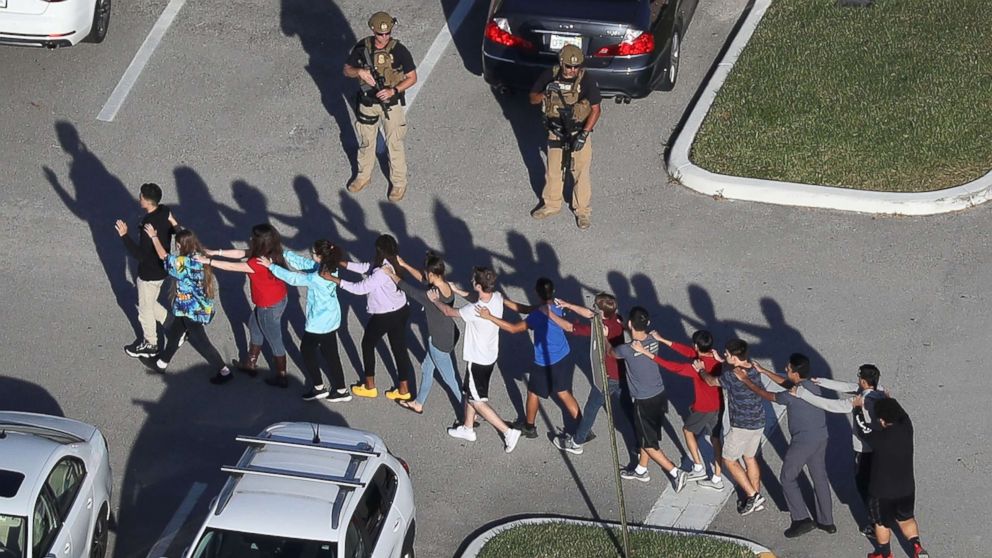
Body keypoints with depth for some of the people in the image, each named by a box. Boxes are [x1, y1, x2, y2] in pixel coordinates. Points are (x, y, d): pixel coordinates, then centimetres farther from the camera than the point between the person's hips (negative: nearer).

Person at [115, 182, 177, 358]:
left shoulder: (149, 225, -33)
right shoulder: (165, 212, -8)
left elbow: (140, 255, -31)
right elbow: (174, 230, 10)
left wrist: (124, 235, -32)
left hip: (150, 274, -8)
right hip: (161, 268, 8)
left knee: (145, 310, 15)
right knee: (149, 304, 28)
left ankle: (150, 345, 33)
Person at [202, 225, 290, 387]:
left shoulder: (258, 263, -34)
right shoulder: (269, 253, -8)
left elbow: (232, 266, -25)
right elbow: (241, 253, 1)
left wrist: (208, 261, -15)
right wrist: (216, 252, -1)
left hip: (270, 307, -9)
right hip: (279, 298, 9)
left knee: (274, 341, 11)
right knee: (254, 325, 29)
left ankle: (282, 377, 30)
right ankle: (251, 364, 47)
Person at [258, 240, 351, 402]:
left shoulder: (316, 279, -33)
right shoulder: (328, 267, -10)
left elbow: (292, 278, -23)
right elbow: (303, 262, -1)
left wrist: (271, 266, -16)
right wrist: (282, 253, -4)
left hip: (318, 322, -8)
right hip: (332, 319, 8)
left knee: (307, 350, 16)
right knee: (330, 353, 20)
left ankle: (318, 388, 27)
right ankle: (340, 390, 29)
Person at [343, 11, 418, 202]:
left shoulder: (399, 50, -18)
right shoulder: (362, 48, -10)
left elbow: (412, 77, -10)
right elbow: (347, 70, -1)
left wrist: (393, 90, -24)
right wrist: (360, 72, -22)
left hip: (391, 105, -3)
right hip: (367, 103, 3)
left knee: (394, 145, 7)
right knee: (366, 142, 20)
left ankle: (399, 183, 23)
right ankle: (364, 176, 40)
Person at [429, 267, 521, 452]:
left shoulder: (475, 310, -34)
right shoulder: (497, 298, -13)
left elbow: (448, 311, -16)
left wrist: (435, 300, 3)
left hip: (478, 360, -8)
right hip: (490, 355, 8)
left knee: (478, 401, 8)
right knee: (469, 392, 26)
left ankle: (508, 431, 8)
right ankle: (468, 428, 42)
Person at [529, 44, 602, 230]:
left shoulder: (587, 81, -18)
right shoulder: (549, 76, -10)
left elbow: (595, 109, -14)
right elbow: (533, 99, -3)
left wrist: (584, 134, -21)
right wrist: (546, 93, -25)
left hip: (578, 133, -3)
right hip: (555, 133, 3)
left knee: (581, 173, 6)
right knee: (553, 171, 17)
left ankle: (583, 211, 23)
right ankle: (551, 205, 37)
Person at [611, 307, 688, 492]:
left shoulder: (627, 349, -26)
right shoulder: (653, 342, -7)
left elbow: (610, 352, -2)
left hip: (644, 402, -7)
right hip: (660, 396, 7)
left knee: (649, 444, 9)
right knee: (646, 436, 25)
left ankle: (675, 473, 6)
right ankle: (641, 471, 41)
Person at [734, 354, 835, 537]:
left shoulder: (792, 396, -25)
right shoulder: (813, 385, -1)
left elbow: (766, 395, -11)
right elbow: (787, 384, 15)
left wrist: (745, 380, 0)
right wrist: (763, 371, 16)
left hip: (803, 442, -8)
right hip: (821, 438, 8)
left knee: (788, 479, 9)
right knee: (820, 478, 18)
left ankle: (802, 520, 4)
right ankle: (826, 521, 26)